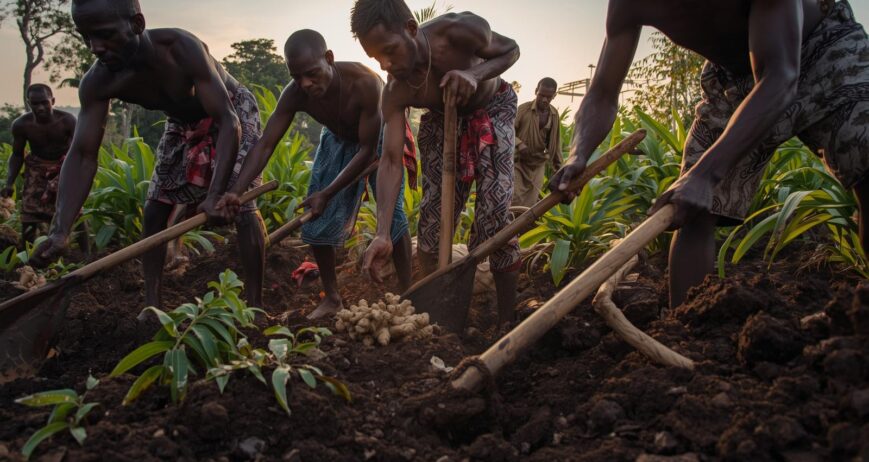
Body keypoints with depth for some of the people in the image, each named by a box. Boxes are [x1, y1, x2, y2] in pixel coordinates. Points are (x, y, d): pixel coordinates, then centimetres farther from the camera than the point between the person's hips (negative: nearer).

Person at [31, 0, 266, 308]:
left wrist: (215, 195, -54)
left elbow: (227, 121, -43)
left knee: (242, 205, -18)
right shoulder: (98, 82, -26)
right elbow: (82, 155, -26)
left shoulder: (182, 49, -41)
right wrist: (60, 231, -37)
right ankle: (151, 305, 11)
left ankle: (255, 305, -11)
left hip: (232, 112, -5)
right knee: (154, 209, 2)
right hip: (183, 123, 6)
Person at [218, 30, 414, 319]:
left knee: (391, 213, -15)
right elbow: (265, 145, -27)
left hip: (378, 138, -4)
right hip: (338, 140, 4)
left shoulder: (364, 83, -42)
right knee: (317, 218, -1)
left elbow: (367, 150, -35)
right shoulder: (295, 95, -30)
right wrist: (237, 190, -43)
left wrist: (327, 194, -38)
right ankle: (332, 298, 13)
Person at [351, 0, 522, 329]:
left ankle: (506, 323, -8)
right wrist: (383, 234, -38)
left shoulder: (460, 30, -34)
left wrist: (475, 73, -37)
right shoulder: (396, 92, -26)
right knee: (433, 216, -3)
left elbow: (510, 49, -15)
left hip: (492, 110, -2)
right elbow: (391, 161, -26)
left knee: (494, 215, -15)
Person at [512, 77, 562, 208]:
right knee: (515, 199, -13)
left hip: (538, 164, 4)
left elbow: (555, 142, 10)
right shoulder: (524, 109, -11)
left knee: (530, 204, 4)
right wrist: (519, 144, -26)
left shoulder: (554, 114, 2)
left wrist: (558, 166, 10)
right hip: (518, 161, -4)